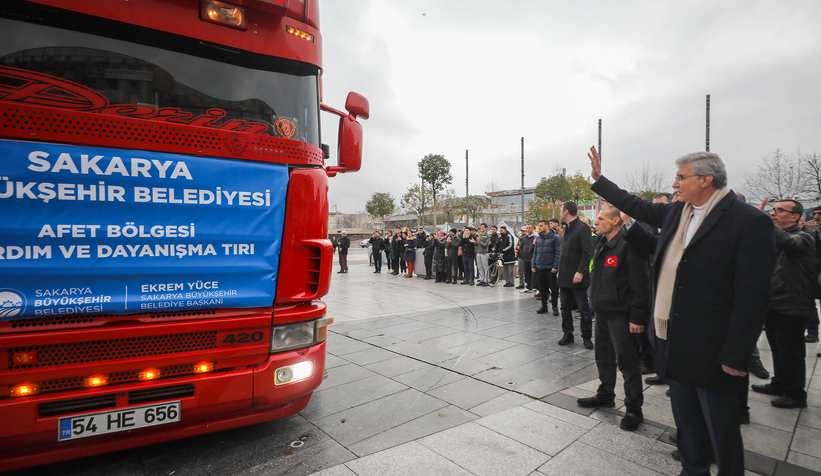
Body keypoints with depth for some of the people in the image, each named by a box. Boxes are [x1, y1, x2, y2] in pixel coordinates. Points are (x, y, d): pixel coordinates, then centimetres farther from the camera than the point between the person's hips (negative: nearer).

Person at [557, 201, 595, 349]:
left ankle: (587, 336, 15)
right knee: (565, 307, 12)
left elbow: (588, 253, -17)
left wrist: (580, 272, -22)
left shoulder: (582, 228, -11)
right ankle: (567, 334, 22)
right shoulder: (567, 229, 15)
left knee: (583, 308, 3)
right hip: (564, 277, 8)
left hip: (577, 277, -8)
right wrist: (560, 270, 14)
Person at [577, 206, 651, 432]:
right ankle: (605, 395, 36)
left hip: (621, 315, -9)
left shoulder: (628, 245, -17)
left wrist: (637, 317, -20)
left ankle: (634, 409, 16)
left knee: (627, 361, 2)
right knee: (604, 356, 19)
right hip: (602, 312, 9)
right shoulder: (602, 244, 12)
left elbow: (640, 284, -20)